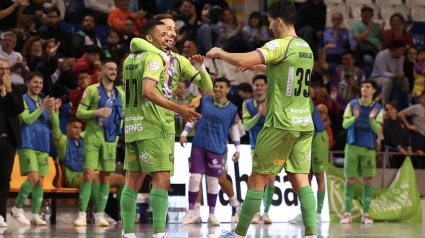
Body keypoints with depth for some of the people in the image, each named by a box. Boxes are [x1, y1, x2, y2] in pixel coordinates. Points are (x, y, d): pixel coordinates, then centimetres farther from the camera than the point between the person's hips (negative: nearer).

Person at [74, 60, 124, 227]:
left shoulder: (120, 94, 12)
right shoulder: (92, 90, -1)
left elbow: (123, 115, 23)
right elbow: (79, 112, -5)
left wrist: (119, 128, 8)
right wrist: (95, 112, -21)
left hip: (110, 139, 4)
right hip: (93, 137, -4)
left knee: (105, 177, 5)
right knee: (88, 174, -10)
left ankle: (100, 214, 10)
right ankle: (82, 214, -7)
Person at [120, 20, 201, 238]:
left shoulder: (130, 59, 16)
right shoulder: (154, 58, -10)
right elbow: (148, 91, -24)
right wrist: (178, 109, -27)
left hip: (132, 125, 8)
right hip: (151, 126, -8)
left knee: (133, 181, 8)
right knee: (161, 179, -9)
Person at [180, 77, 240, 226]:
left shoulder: (232, 109, -1)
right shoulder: (204, 100, 1)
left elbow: (234, 129, 7)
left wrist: (238, 148, 3)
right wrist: (184, 133, 3)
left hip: (217, 150, -1)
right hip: (198, 146, 1)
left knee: (213, 180, 4)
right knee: (195, 177, -2)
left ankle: (212, 215, 14)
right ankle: (191, 212, 7)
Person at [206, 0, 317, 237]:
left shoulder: (281, 45, -12)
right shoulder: (306, 48, 13)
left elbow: (242, 60, -23)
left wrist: (219, 53, -6)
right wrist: (257, 66, 34)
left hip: (281, 123, -7)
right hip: (305, 123, 7)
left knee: (257, 179, 3)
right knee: (300, 179, 4)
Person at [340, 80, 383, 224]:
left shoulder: (377, 109, 4)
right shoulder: (352, 104, 4)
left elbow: (378, 130, -4)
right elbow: (345, 124, -3)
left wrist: (372, 119, -23)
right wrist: (355, 117, -22)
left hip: (369, 148, 0)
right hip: (352, 147, 0)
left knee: (368, 181, 0)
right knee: (350, 180, -1)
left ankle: (365, 214, 7)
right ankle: (347, 214, 4)